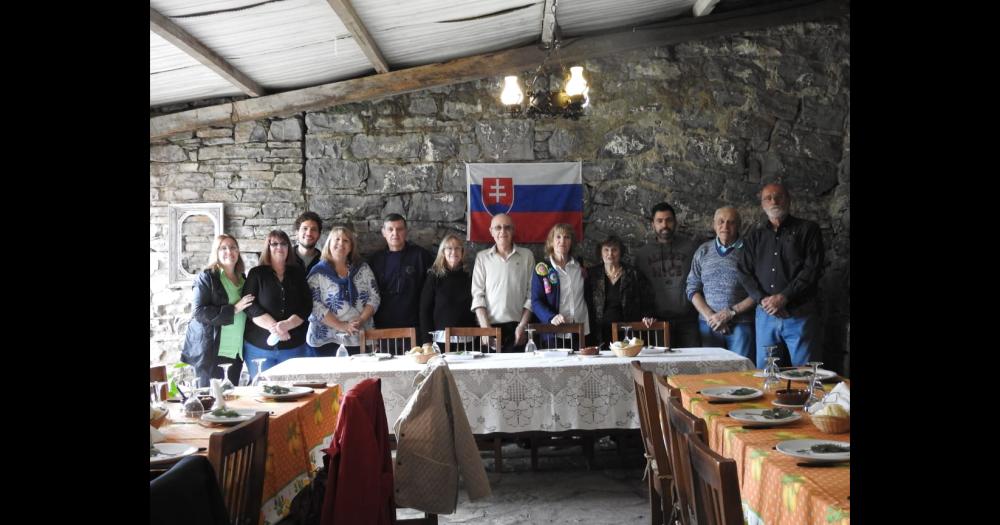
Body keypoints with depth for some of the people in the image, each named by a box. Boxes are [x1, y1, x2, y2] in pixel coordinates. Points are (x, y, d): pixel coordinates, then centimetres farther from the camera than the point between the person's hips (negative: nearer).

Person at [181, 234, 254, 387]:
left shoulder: (242, 279, 13)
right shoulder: (207, 277, -5)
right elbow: (198, 312, -16)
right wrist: (234, 309, -18)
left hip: (236, 351, 6)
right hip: (211, 351, -6)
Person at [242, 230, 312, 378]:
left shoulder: (298, 273, 8)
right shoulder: (257, 274, 4)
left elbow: (307, 306, 1)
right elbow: (251, 306, -6)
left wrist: (287, 324, -17)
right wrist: (273, 326, -20)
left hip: (294, 346, 2)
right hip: (259, 347, -1)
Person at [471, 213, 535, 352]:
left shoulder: (527, 256, 9)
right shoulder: (482, 257, 10)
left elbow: (531, 294, 5)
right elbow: (477, 295, 4)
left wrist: (522, 325, -4)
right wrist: (485, 327, -7)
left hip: (516, 327, 0)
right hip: (490, 326, 0)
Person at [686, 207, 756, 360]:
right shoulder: (703, 251, 10)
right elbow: (692, 289, 9)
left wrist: (731, 313, -11)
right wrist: (710, 316, -4)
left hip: (741, 325, -3)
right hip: (708, 325, 3)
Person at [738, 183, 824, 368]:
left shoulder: (808, 229, 5)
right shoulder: (755, 236, 16)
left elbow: (812, 269, -6)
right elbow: (744, 272, 9)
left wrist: (783, 297, -13)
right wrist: (762, 300, -8)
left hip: (799, 315, -3)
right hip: (765, 314, 3)